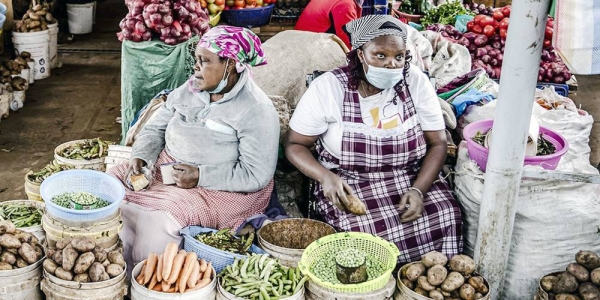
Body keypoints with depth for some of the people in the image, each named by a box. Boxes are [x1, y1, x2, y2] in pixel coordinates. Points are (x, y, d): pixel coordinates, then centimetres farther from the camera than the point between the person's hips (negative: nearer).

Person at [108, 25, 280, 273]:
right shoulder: (188, 91, 6)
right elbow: (155, 129, 14)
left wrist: (200, 176, -25)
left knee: (160, 222, -29)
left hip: (220, 189, -7)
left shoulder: (256, 111, -15)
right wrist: (140, 157, -8)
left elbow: (256, 175, -19)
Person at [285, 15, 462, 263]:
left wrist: (418, 190, -19)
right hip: (349, 186, -2)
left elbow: (437, 143, -3)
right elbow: (295, 145, -4)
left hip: (412, 180, 3)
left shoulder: (417, 82, -5)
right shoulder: (328, 87, -11)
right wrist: (326, 176, -24)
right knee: (375, 233, -28)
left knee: (446, 217, -21)